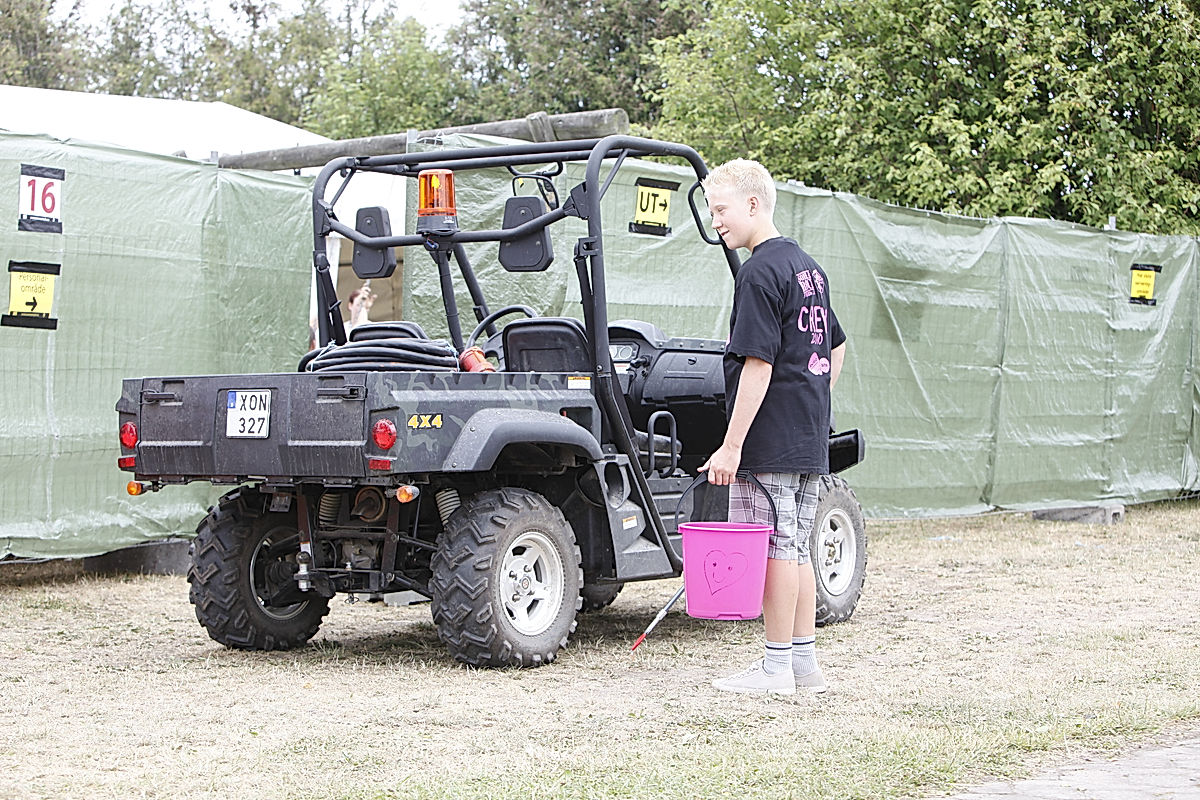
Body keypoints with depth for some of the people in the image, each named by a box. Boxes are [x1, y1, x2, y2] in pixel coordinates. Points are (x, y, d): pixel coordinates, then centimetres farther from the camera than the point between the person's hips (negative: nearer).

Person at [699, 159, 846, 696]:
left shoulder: (760, 273, -15)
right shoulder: (807, 266, 15)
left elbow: (758, 365, -20)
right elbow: (836, 349, 24)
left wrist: (731, 445, -19)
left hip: (769, 444, -9)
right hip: (810, 440, 9)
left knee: (773, 550, -3)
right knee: (796, 550, 13)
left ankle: (777, 668, 3)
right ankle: (804, 662, 18)